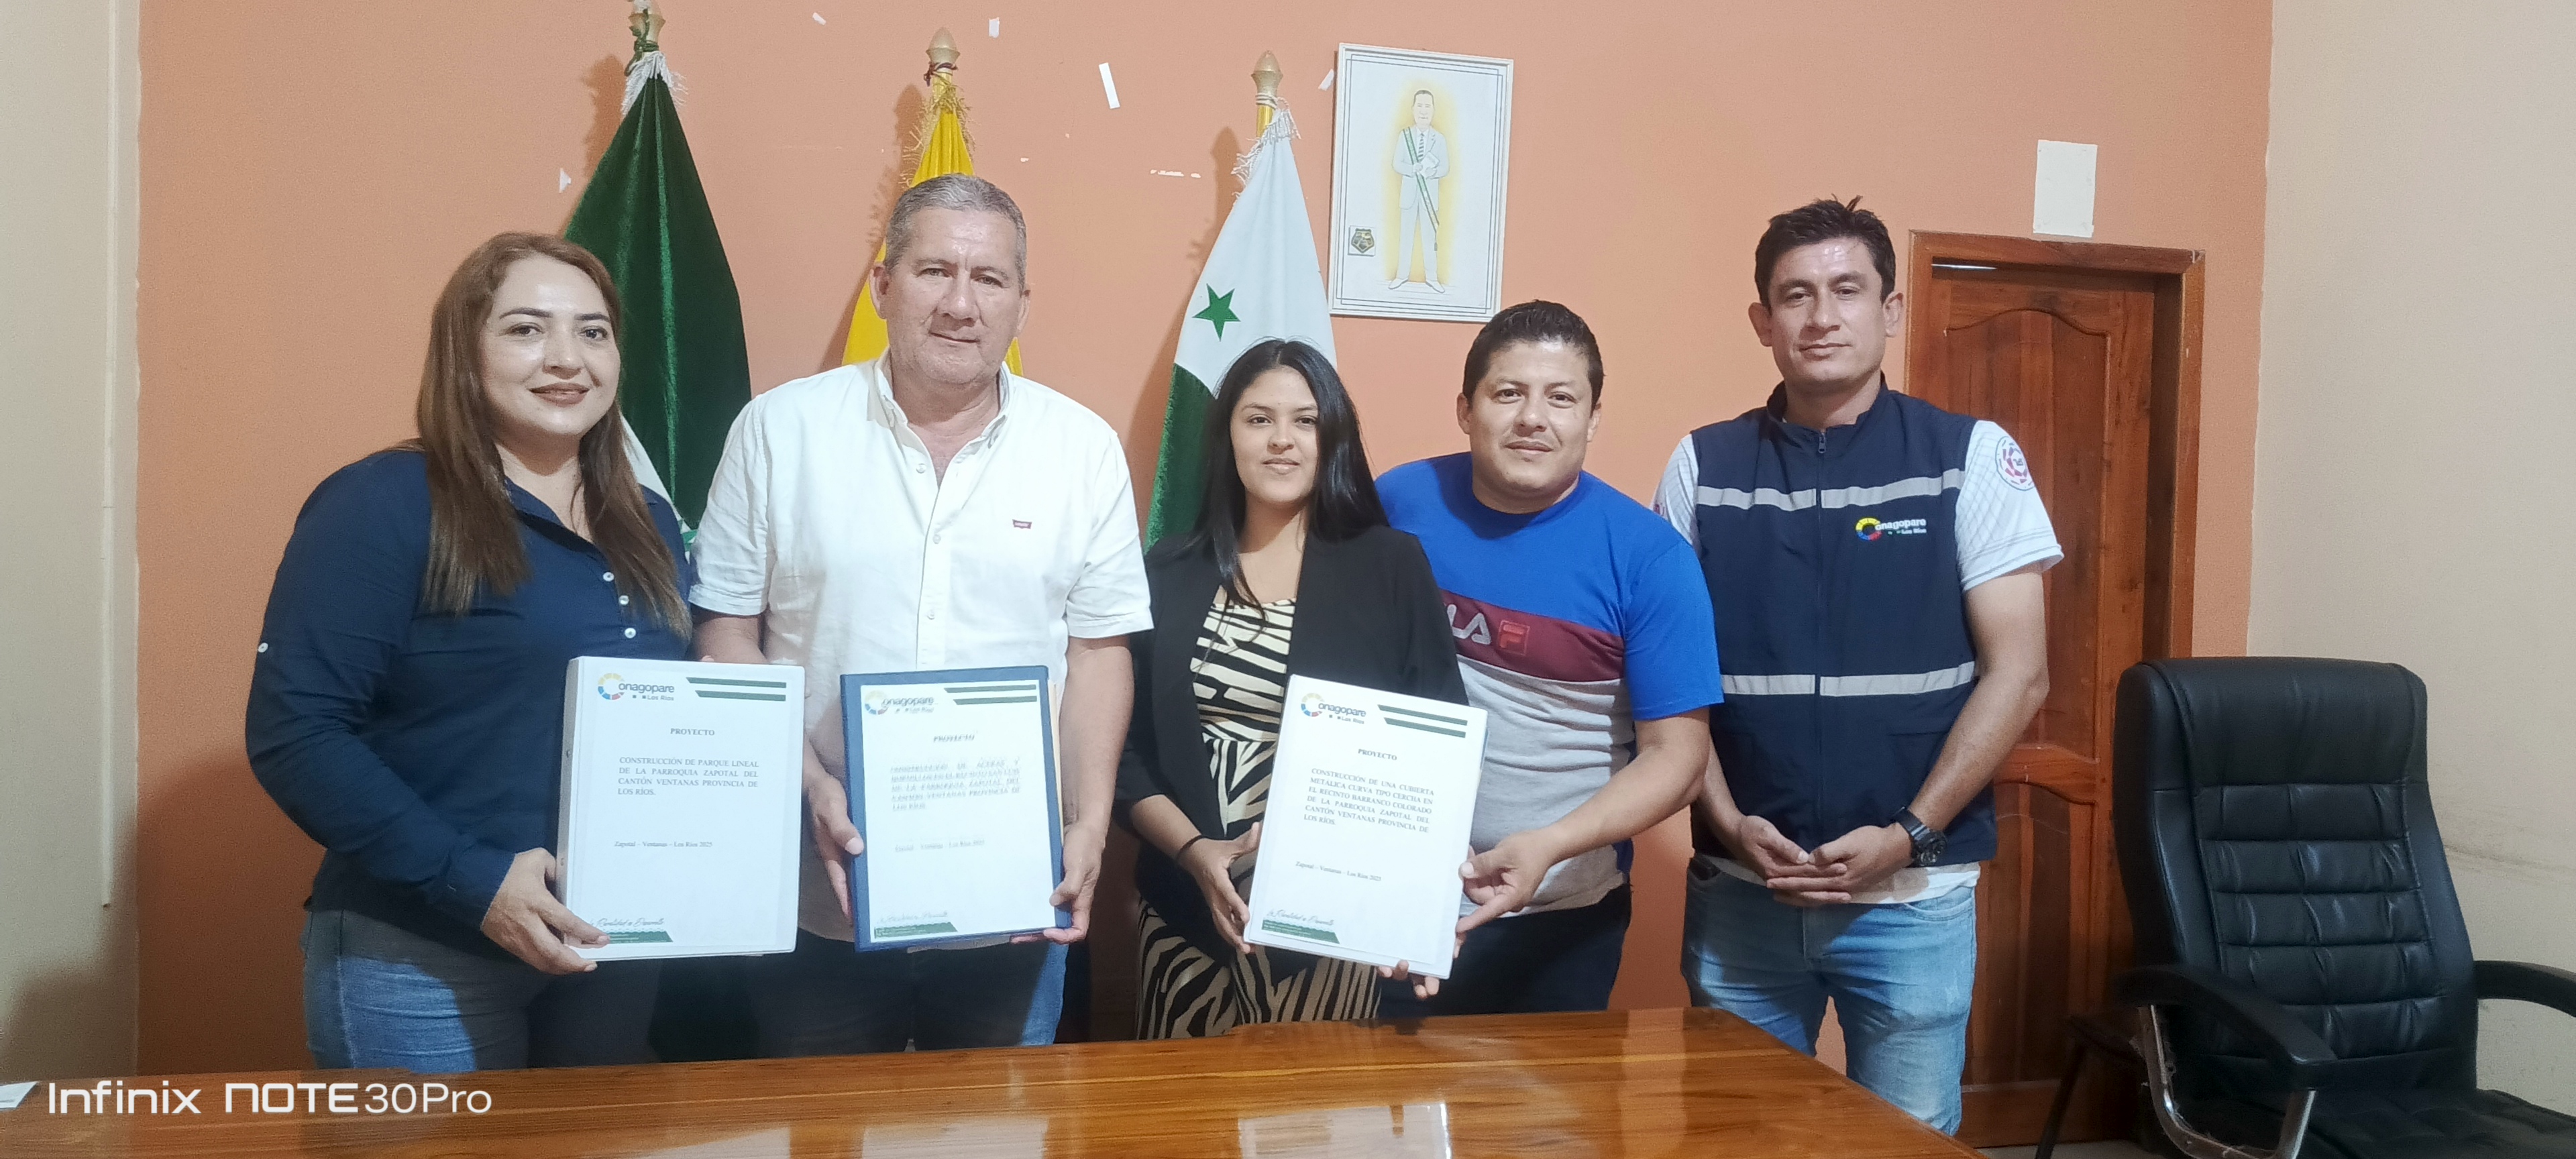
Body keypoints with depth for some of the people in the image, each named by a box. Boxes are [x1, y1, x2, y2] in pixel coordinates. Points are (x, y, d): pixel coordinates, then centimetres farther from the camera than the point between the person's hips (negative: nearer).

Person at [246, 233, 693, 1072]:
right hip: (418, 968, -6)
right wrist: (471, 880, -23)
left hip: (613, 954, 7)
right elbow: (294, 731, -17)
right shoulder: (383, 506, -11)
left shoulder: (652, 528, 9)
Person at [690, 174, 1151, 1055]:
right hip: (821, 892, 0)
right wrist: (809, 786, -11)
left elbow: (1100, 647, 3)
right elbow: (727, 634, 0)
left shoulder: (1085, 448, 2)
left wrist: (1089, 829, -4)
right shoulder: (778, 430, -1)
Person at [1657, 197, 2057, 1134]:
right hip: (1738, 889, 2)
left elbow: (2018, 674, -4)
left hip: (1916, 894, -1)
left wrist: (1909, 834, -12)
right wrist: (1729, 823, -8)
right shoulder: (1703, 467, 3)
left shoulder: (1972, 457, -1)